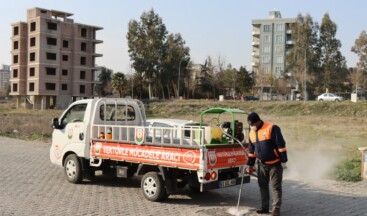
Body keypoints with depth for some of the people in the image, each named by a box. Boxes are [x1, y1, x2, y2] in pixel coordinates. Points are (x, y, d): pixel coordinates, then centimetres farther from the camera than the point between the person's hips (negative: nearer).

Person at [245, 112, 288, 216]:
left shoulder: (272, 128, -16)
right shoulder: (252, 133, 7)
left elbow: (281, 145, -17)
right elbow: (251, 151, 15)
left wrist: (283, 161, -17)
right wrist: (250, 165, 15)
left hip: (275, 164, -7)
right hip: (261, 165, 7)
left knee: (276, 187, -2)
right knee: (263, 186, 11)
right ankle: (265, 207, 21)